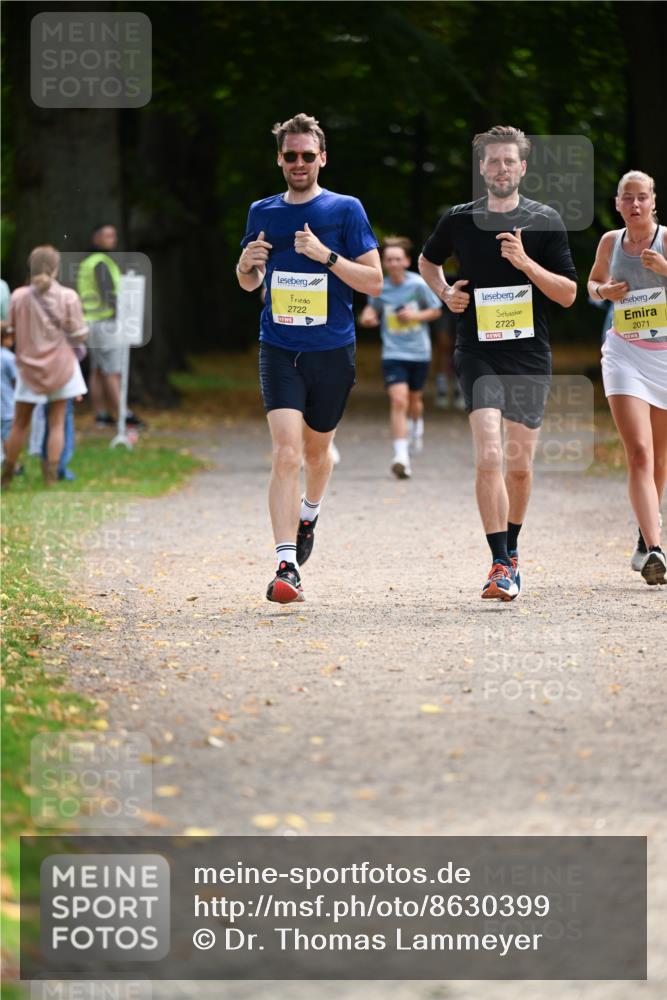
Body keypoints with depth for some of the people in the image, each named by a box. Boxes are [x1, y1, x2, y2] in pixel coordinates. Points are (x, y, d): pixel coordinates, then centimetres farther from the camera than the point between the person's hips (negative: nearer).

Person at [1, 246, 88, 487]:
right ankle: (51, 476, 4)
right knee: (57, 423, 9)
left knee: (20, 424, 13)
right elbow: (79, 336, -9)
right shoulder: (68, 297, -12)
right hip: (61, 367, -1)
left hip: (30, 367, 1)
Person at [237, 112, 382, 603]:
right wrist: (247, 263, -4)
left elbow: (374, 281, -5)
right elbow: (249, 284, 19)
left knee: (317, 450, 16)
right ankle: (287, 566, -20)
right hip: (279, 349, 0)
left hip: (332, 351, 0)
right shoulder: (263, 212, 7)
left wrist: (326, 255, -19)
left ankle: (308, 514, 50)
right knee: (286, 452, -16)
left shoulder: (345, 210, -2)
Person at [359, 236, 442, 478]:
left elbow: (436, 310, 3)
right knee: (398, 401, -17)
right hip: (393, 353, -1)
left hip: (419, 352, 1)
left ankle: (417, 426, 55)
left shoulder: (420, 284, -8)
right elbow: (372, 309, 15)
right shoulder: (378, 288, -3)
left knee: (414, 400, 18)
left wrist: (416, 315, -15)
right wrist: (368, 315, -8)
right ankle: (401, 457, -22)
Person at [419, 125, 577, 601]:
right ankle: (501, 565, -18)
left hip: (530, 355, 1)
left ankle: (511, 548, 32)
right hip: (479, 352, -1)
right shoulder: (459, 219, 3)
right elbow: (428, 261, 24)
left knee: (519, 465, 8)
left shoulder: (545, 221, 1)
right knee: (489, 457, -17)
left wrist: (526, 262, -15)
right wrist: (446, 293, 4)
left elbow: (568, 294, -1)